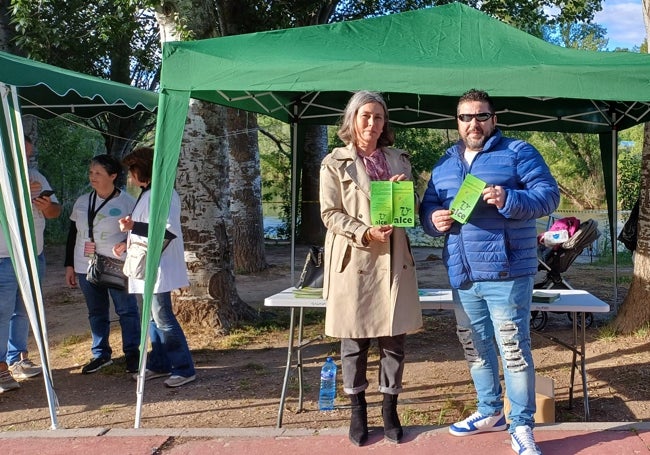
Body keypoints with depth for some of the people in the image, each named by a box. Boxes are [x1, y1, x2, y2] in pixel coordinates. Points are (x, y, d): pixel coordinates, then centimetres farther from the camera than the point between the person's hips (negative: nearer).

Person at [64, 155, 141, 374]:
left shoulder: (127, 202, -7)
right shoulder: (82, 201, 8)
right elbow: (72, 235, 13)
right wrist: (69, 265, 12)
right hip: (86, 268, 5)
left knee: (126, 310, 2)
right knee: (96, 313, 13)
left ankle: (132, 353, 14)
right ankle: (101, 354, 24)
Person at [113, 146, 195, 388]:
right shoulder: (147, 194, 14)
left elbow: (170, 231, -25)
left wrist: (133, 226, -23)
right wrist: (128, 243, 12)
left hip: (159, 266, -10)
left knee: (162, 317, -7)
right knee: (153, 317, 15)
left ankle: (185, 369, 1)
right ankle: (159, 364, 25)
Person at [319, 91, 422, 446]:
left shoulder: (399, 160, 13)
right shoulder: (335, 162, 2)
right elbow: (330, 214, -4)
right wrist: (366, 233, -18)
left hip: (394, 261, 3)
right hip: (353, 261, -3)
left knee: (394, 340, 6)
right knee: (354, 342, 6)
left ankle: (389, 409, 21)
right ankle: (358, 410, 21)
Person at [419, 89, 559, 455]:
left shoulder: (519, 153, -2)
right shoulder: (445, 164, 15)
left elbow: (549, 194, -10)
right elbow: (427, 207, 17)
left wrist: (508, 200, -26)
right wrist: (434, 220, -6)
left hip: (506, 272, -6)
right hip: (462, 274, 6)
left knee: (514, 349, -3)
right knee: (475, 348, 16)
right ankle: (490, 412, 33)